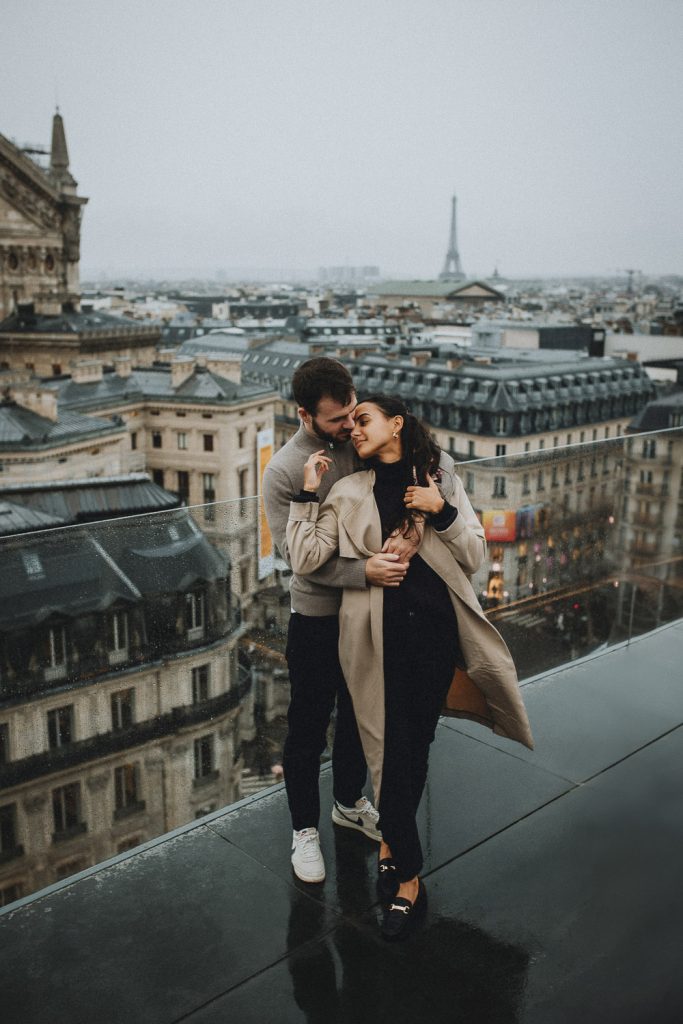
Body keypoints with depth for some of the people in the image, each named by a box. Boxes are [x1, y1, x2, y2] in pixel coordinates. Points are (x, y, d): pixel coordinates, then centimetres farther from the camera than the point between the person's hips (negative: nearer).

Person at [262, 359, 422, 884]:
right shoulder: (284, 471, -17)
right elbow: (300, 554, -20)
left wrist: (408, 531, -27)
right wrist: (364, 571, -32)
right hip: (318, 617, -4)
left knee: (359, 714, 22)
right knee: (308, 727, 11)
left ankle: (350, 803, 46)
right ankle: (305, 828, 33)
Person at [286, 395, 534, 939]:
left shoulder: (441, 479, 5)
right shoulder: (349, 493, 6)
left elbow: (475, 557, 3)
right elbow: (306, 558, -4)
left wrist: (443, 513, -11)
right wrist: (308, 494, -4)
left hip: (435, 628, 1)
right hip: (380, 634, 0)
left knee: (415, 743, 10)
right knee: (393, 748, 4)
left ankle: (391, 841, 34)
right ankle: (408, 877, 22)